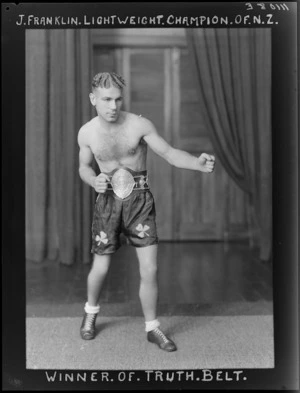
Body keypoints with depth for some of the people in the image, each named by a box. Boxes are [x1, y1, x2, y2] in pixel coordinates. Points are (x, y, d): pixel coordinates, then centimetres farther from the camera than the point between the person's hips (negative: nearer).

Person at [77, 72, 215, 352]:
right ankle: (91, 311, 39)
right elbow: (84, 167, 13)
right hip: (108, 200, 1)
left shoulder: (139, 125, -9)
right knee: (100, 268, 7)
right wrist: (94, 180, -10)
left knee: (149, 269, -3)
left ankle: (152, 328, 18)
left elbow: (169, 153, -9)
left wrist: (199, 163, -27)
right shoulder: (86, 133, -1)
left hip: (139, 199, -1)